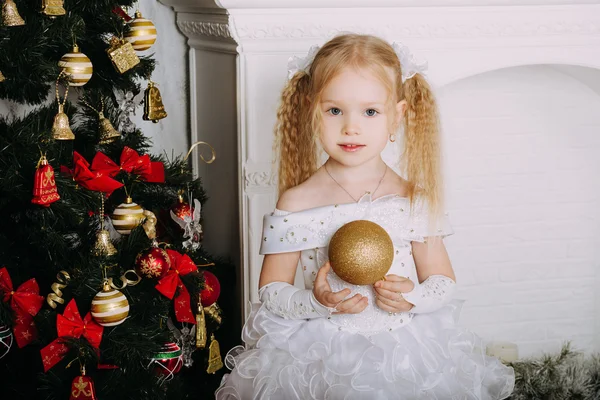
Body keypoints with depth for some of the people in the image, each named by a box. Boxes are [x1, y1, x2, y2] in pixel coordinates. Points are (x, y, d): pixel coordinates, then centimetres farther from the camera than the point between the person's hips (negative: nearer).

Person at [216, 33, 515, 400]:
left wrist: (415, 296, -14)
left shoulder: (415, 200, 0)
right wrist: (315, 302, -19)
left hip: (405, 353, 2)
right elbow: (271, 290, -1)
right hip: (324, 353, -1)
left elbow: (444, 281, 7)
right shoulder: (296, 204, -4)